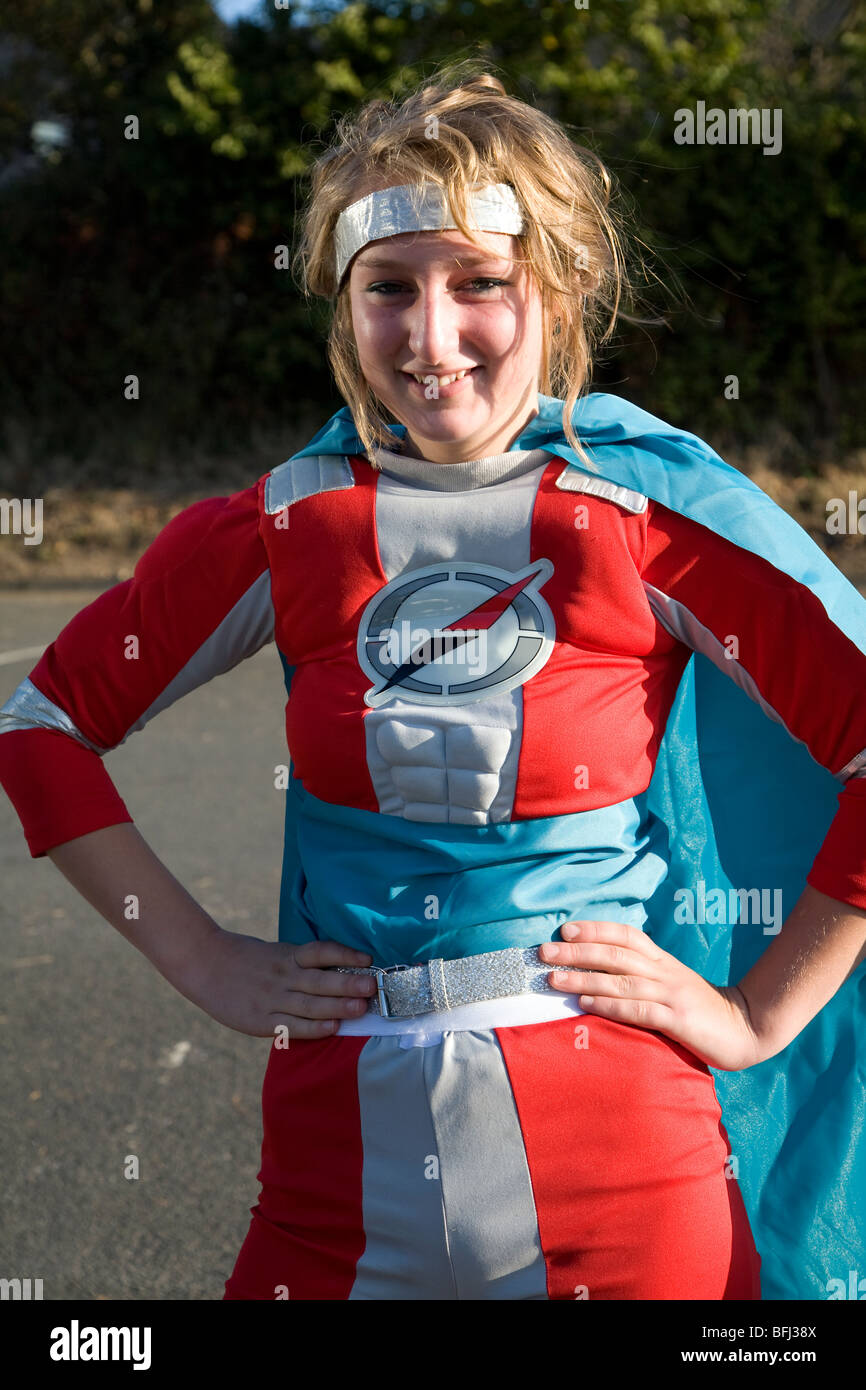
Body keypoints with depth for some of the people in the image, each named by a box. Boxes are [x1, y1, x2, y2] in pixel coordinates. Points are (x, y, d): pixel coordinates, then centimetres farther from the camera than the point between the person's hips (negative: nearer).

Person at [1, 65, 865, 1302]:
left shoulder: (655, 510, -6)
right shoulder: (284, 527, 1)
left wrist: (759, 1013, -7)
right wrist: (200, 960, 5)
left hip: (614, 1168, -2)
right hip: (342, 1157, 2)